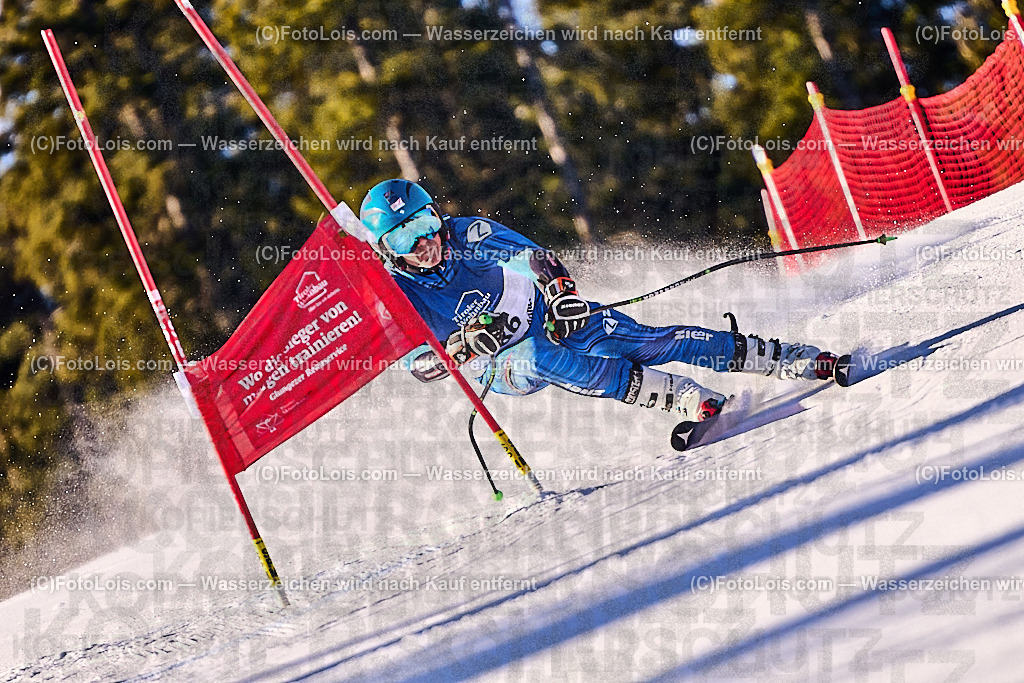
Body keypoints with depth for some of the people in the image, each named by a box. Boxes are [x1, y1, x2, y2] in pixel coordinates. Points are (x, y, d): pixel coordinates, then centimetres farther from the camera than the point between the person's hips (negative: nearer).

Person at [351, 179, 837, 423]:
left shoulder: (465, 234, -13)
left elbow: (531, 256, -8)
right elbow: (418, 365, -15)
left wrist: (559, 286, -26)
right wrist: (464, 346, -32)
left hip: (553, 318, 1)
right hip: (506, 366, -1)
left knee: (648, 344, -16)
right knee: (540, 358, -36)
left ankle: (797, 362, -13)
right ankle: (689, 400, -41)